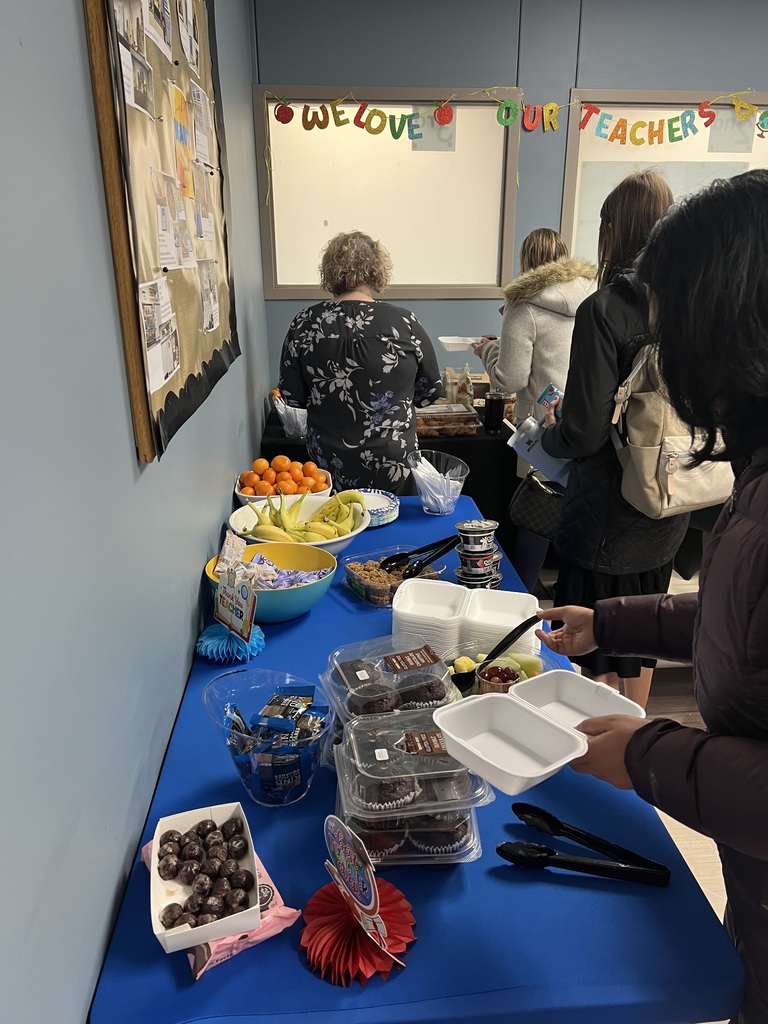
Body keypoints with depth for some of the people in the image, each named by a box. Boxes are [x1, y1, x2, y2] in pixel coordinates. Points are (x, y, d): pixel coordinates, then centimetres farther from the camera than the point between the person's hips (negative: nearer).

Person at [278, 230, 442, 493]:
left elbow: (292, 398, -1)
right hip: (393, 465, -1)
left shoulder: (303, 325, -9)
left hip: (327, 462, 2)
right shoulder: (404, 323, -12)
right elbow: (431, 389, 0)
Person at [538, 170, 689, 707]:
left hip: (607, 518, -7)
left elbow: (584, 433, -21)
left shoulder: (604, 309, -18)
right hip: (667, 520, 7)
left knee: (591, 651, 11)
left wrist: (551, 430, 0)